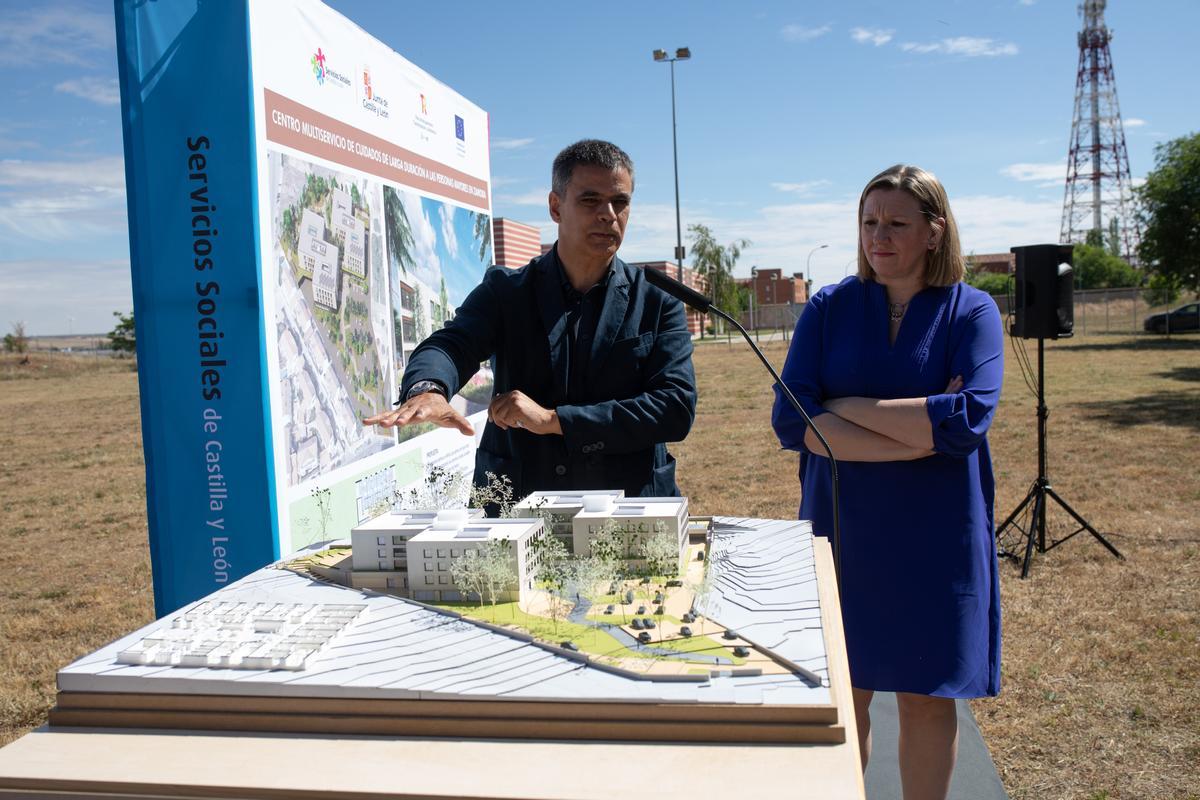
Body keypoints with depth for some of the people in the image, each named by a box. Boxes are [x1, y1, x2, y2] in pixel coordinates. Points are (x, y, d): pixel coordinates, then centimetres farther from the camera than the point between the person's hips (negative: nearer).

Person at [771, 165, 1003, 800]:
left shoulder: (972, 311, -1)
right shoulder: (829, 308, 1)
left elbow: (970, 418, -18)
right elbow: (790, 420, -11)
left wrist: (844, 407, -14)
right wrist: (918, 439, -18)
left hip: (936, 540, 0)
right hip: (839, 532, 1)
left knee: (927, 695, 11)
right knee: (842, 696, 8)